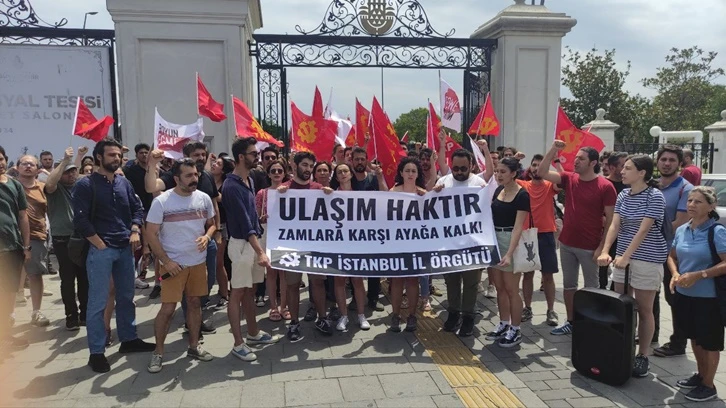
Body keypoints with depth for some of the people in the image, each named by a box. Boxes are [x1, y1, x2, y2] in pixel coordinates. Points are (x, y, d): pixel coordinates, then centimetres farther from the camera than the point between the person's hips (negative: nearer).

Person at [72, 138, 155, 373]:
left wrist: (135, 232, -2)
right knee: (98, 302, 0)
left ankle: (128, 339, 29)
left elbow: (137, 208, 14)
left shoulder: (124, 182, 10)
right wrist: (100, 245, -12)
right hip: (101, 250, -6)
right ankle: (96, 353, 9)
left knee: (126, 297, 15)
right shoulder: (86, 184, -7)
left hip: (125, 249, 6)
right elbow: (81, 220, -12)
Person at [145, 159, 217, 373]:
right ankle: (158, 352, 14)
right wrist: (166, 261, -14)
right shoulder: (161, 201, -13)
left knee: (195, 303, 13)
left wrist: (207, 236, -12)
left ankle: (194, 346, 27)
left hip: (198, 262, 4)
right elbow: (151, 234, -10)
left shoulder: (204, 198, 0)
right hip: (174, 264, -4)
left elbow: (211, 224, 11)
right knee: (168, 308, -3)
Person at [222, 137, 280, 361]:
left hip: (253, 240, 8)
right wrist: (260, 252, -27)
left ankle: (253, 333, 29)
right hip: (241, 243, -8)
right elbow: (244, 222, -22)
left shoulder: (249, 180, 11)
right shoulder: (232, 186, -17)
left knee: (250, 290, 17)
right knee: (237, 293, 0)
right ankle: (238, 344, 8)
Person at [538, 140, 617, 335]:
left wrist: (602, 247, -13)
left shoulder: (605, 186, -11)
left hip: (590, 247, -5)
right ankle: (570, 321, 28)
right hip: (566, 243, 5)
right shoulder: (569, 178, 1)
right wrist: (553, 150, -16)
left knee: (592, 287, 10)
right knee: (569, 284, 15)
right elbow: (542, 173, -7)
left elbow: (611, 219, -10)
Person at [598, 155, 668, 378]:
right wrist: (605, 251, -15)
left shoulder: (655, 197, -12)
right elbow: (615, 225, -2)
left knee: (644, 310, 4)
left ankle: (643, 356, 17)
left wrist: (626, 256, -24)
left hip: (648, 260, -6)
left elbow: (644, 230, -19)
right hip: (622, 257, 6)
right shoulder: (623, 195, 5)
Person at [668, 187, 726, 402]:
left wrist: (698, 275, -24)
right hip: (684, 294, 6)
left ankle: (708, 385, 23)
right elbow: (672, 256, 13)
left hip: (708, 297, -6)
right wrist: (675, 274, -5)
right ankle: (700, 375, 39)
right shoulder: (681, 230, 3)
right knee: (694, 337, 20)